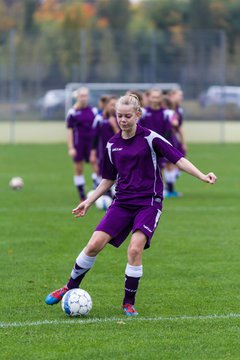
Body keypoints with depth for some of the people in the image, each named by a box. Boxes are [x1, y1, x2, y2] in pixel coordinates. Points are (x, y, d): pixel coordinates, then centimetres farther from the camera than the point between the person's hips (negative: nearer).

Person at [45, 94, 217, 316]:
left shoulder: (150, 138, -6)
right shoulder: (112, 145, 7)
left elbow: (179, 159, -10)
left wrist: (202, 176, -23)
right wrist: (89, 201, 17)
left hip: (149, 202, -4)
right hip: (122, 202, 4)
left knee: (135, 250, -19)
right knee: (94, 245, -8)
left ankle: (129, 304, -2)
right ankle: (70, 288, 13)